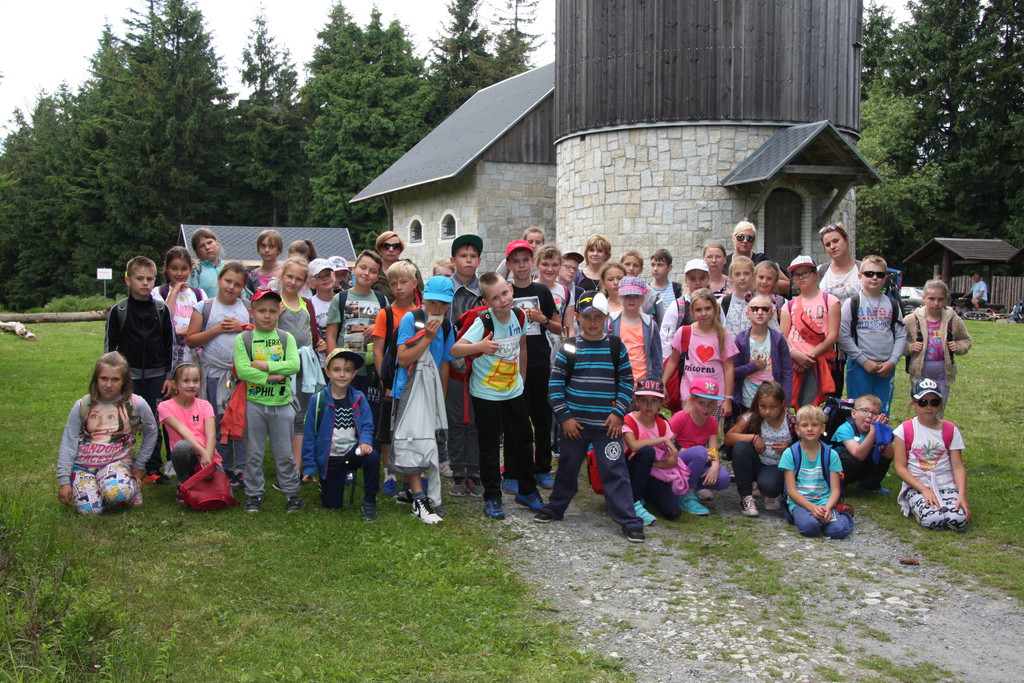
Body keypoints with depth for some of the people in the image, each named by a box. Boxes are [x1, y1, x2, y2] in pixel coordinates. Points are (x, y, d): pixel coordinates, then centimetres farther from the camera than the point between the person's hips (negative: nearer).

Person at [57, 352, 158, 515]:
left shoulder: (136, 405, -3)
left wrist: (139, 466, 11)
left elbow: (151, 433, 11)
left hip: (117, 462, -1)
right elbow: (68, 443, 2)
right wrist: (64, 481, -2)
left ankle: (133, 484, 2)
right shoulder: (82, 406, 1)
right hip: (82, 465, 1)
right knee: (89, 509, -24)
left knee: (117, 493, -34)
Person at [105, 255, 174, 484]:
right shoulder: (118, 311, 0)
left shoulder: (162, 310, 4)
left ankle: (153, 470, 16)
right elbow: (109, 346, 3)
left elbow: (170, 345, 8)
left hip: (157, 376, 1)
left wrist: (170, 376, 4)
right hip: (128, 376, -1)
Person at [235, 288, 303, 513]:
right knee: (254, 453, 8)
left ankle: (291, 492, 18)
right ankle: (254, 494, 19)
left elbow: (294, 365, -12)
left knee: (284, 453, 8)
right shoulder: (243, 339, -1)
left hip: (282, 403, 1)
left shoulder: (286, 338, 3)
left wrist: (265, 365, -17)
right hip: (254, 403, 0)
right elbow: (242, 370, -14)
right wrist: (272, 376, -17)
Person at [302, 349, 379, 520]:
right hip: (329, 459, 0)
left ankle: (369, 502, -13)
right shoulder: (318, 401, -7)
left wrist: (365, 442, -25)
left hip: (353, 452, 0)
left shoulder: (358, 398, -2)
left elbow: (367, 426, -2)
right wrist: (309, 466, -4)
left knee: (372, 457, -34)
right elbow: (309, 434, -3)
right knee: (331, 505, 2)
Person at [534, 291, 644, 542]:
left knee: (615, 472, -2)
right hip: (574, 424, 1)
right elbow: (556, 384, 0)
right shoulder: (569, 349, -2)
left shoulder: (616, 348, 0)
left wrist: (618, 413, -5)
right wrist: (564, 417, -5)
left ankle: (629, 521, 3)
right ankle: (555, 507, 35)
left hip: (607, 425, -1)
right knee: (567, 468, 15)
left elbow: (627, 382, 4)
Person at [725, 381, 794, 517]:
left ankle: (771, 495, 9)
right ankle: (746, 497, -18)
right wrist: (753, 437, -23)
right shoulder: (751, 418, -7)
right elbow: (728, 438, -13)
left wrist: (788, 448, -19)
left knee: (768, 486, -35)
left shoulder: (791, 422, -9)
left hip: (776, 467, -2)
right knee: (740, 447, -29)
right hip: (755, 464, 2)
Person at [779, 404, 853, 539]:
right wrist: (812, 507, -19)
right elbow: (791, 490, -4)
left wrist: (827, 508, -18)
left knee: (839, 529, -27)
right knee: (809, 526, -35)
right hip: (799, 502, -2)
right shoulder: (790, 454, 0)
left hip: (824, 501, 2)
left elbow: (835, 489, 3)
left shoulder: (831, 454, 6)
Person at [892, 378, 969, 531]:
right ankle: (917, 507, 3)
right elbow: (900, 467, -5)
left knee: (958, 520, -27)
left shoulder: (950, 430, 6)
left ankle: (941, 505, 4)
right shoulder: (904, 430, -1)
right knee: (932, 520, -30)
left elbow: (958, 467, 1)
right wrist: (925, 490, -16)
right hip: (916, 486, -2)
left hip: (946, 486, 2)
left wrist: (962, 495, -15)